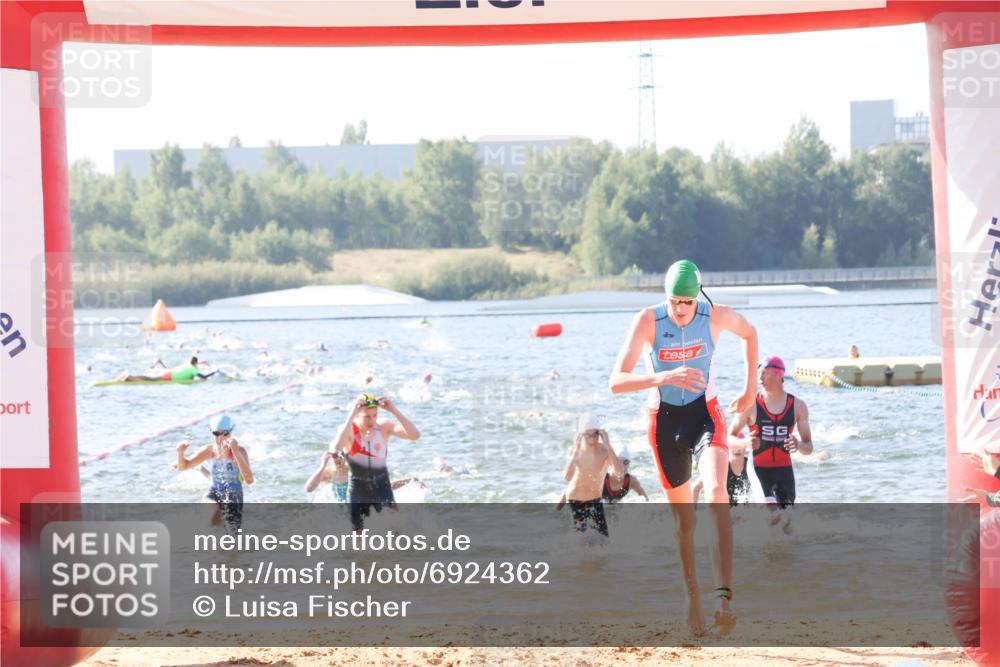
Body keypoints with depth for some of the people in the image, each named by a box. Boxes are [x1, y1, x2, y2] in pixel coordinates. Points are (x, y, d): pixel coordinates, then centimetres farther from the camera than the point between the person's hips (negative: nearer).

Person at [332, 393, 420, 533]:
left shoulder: (384, 426, -10)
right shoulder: (349, 430, -16)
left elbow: (415, 435, -23)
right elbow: (336, 447, -39)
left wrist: (394, 410, -31)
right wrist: (352, 415, -39)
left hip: (382, 485, 1)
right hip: (358, 488, -1)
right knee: (358, 533, 5)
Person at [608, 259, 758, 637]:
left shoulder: (717, 316, -13)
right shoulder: (649, 320, -18)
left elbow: (749, 333, 13)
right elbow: (616, 382, -25)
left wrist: (751, 388, 12)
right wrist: (665, 377, -40)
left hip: (705, 414, -1)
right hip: (664, 419, 1)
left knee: (717, 492, -26)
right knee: (683, 518, 8)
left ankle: (724, 596, -33)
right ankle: (693, 600, 26)